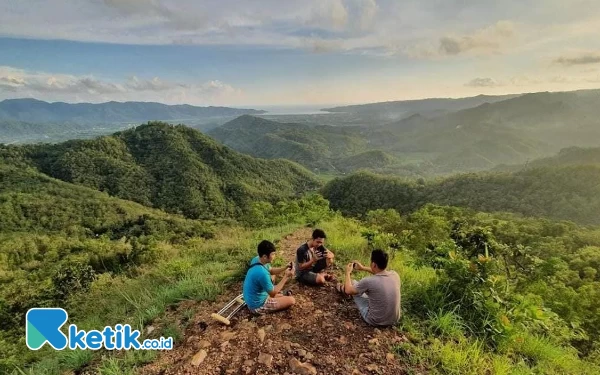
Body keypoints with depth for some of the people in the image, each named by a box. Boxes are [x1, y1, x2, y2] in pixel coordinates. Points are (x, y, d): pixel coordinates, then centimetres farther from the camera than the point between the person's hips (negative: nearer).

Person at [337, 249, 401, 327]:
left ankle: (342, 289, 47)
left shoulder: (369, 281, -27)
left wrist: (348, 272, 8)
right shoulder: (395, 275, -12)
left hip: (374, 321, -5)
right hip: (394, 320, 5)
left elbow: (348, 291, -8)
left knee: (353, 283, 12)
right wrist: (363, 268, 20)